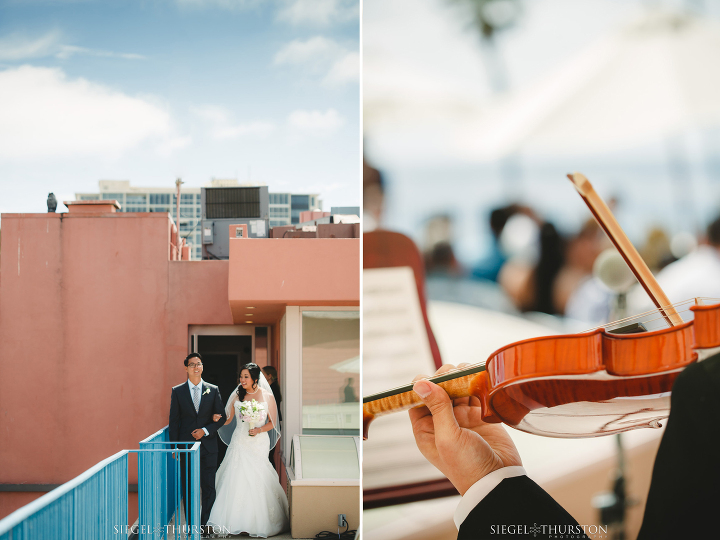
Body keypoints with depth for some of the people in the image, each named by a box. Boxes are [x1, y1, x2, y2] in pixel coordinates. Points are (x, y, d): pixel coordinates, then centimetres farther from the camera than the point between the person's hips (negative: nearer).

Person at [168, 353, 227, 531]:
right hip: (186, 447, 0)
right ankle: (191, 527, 12)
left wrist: (205, 430, -9)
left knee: (209, 488, 1)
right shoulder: (177, 391, 4)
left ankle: (206, 524, 12)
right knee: (188, 489, 4)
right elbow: (174, 421, 4)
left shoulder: (213, 390, 6)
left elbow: (221, 417, 7)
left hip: (208, 446, 0)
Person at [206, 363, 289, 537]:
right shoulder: (237, 395, 7)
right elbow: (228, 419, 9)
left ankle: (258, 523, 6)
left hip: (258, 443, -2)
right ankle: (236, 522, 4)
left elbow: (272, 423, 4)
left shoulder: (267, 397, 0)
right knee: (236, 480, -3)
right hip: (239, 443, 2)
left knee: (257, 481, -4)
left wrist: (258, 430, -13)